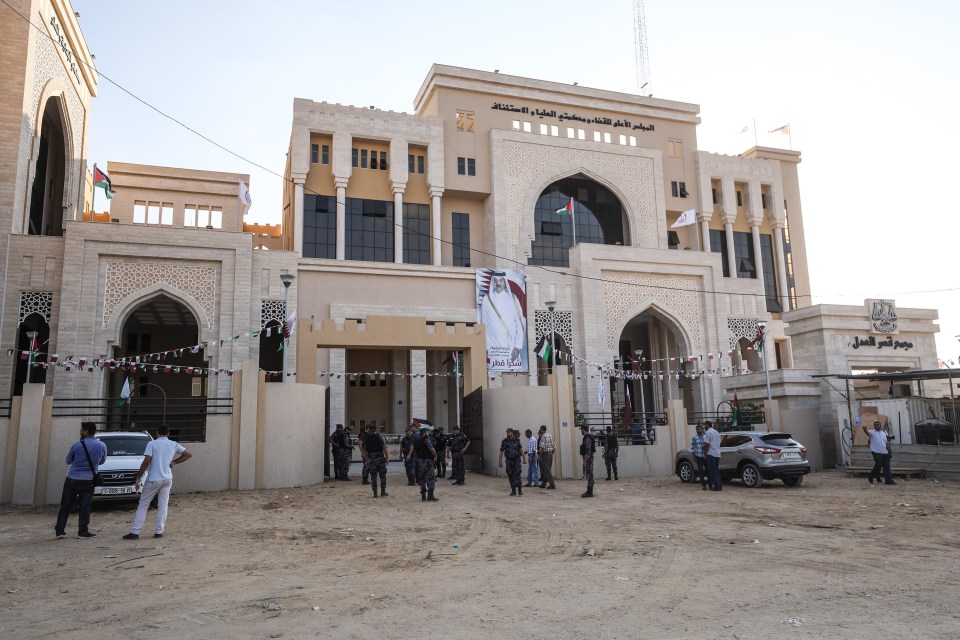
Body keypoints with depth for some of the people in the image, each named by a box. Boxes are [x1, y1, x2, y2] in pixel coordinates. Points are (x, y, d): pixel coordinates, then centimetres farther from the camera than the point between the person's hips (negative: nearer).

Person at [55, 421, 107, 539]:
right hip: (89, 481, 1)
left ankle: (59, 530, 13)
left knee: (65, 506, 9)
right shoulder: (102, 446, -3)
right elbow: (102, 461, 13)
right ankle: (83, 531, 3)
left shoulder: (77, 445, -10)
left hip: (73, 479, -1)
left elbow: (68, 461, 6)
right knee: (85, 506, 5)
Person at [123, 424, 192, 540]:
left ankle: (135, 532, 3)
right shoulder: (174, 445, 4)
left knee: (143, 505, 5)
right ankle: (159, 532, 7)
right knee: (163, 506, 9)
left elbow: (146, 462, -15)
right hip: (167, 479, 3)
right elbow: (188, 454, 8)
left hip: (154, 479, -3)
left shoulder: (152, 444, -8)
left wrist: (138, 477, -8)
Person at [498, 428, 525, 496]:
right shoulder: (504, 441, 2)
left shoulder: (516, 440, 0)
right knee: (510, 475, 3)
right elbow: (501, 452, 5)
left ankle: (520, 490, -6)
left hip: (516, 460, -2)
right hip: (509, 460, 2)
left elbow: (521, 450, 4)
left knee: (517, 474, -11)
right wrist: (500, 461, 2)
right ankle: (513, 491, 12)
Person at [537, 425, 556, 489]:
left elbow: (542, 448, -19)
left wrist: (539, 455, -13)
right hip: (551, 453, 8)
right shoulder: (551, 436, 10)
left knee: (547, 470, -2)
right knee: (547, 470, 14)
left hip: (545, 453, -8)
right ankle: (543, 484, 24)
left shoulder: (543, 436, -13)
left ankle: (552, 485, -4)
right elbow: (554, 447, 11)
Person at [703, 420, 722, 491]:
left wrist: (705, 453, -10)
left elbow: (706, 444, -16)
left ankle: (716, 486, -6)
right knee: (717, 470, 12)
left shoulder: (708, 432, -9)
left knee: (712, 471, -3)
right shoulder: (716, 432, 17)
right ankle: (719, 486, 10)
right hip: (717, 454, 8)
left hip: (711, 454, -8)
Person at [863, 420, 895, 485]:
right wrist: (865, 429, -48)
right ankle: (871, 477, 10)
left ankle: (888, 480, 7)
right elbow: (867, 432, -24)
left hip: (885, 453, 5)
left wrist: (889, 452, 13)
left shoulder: (884, 432, 15)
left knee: (887, 467, 3)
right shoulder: (872, 432, 1)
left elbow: (887, 443, 18)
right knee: (878, 465, -9)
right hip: (877, 452, -5)